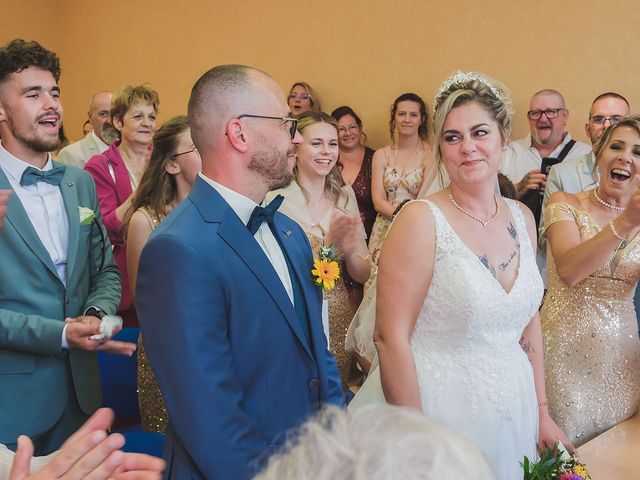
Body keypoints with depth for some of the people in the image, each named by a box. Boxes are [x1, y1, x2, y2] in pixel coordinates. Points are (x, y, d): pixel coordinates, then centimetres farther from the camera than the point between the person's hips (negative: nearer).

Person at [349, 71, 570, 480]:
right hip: (438, 407, -5)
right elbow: (391, 338, -18)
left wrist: (542, 412, 9)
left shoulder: (522, 218, 3)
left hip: (512, 413, 6)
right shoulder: (421, 220, -16)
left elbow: (529, 319, 11)